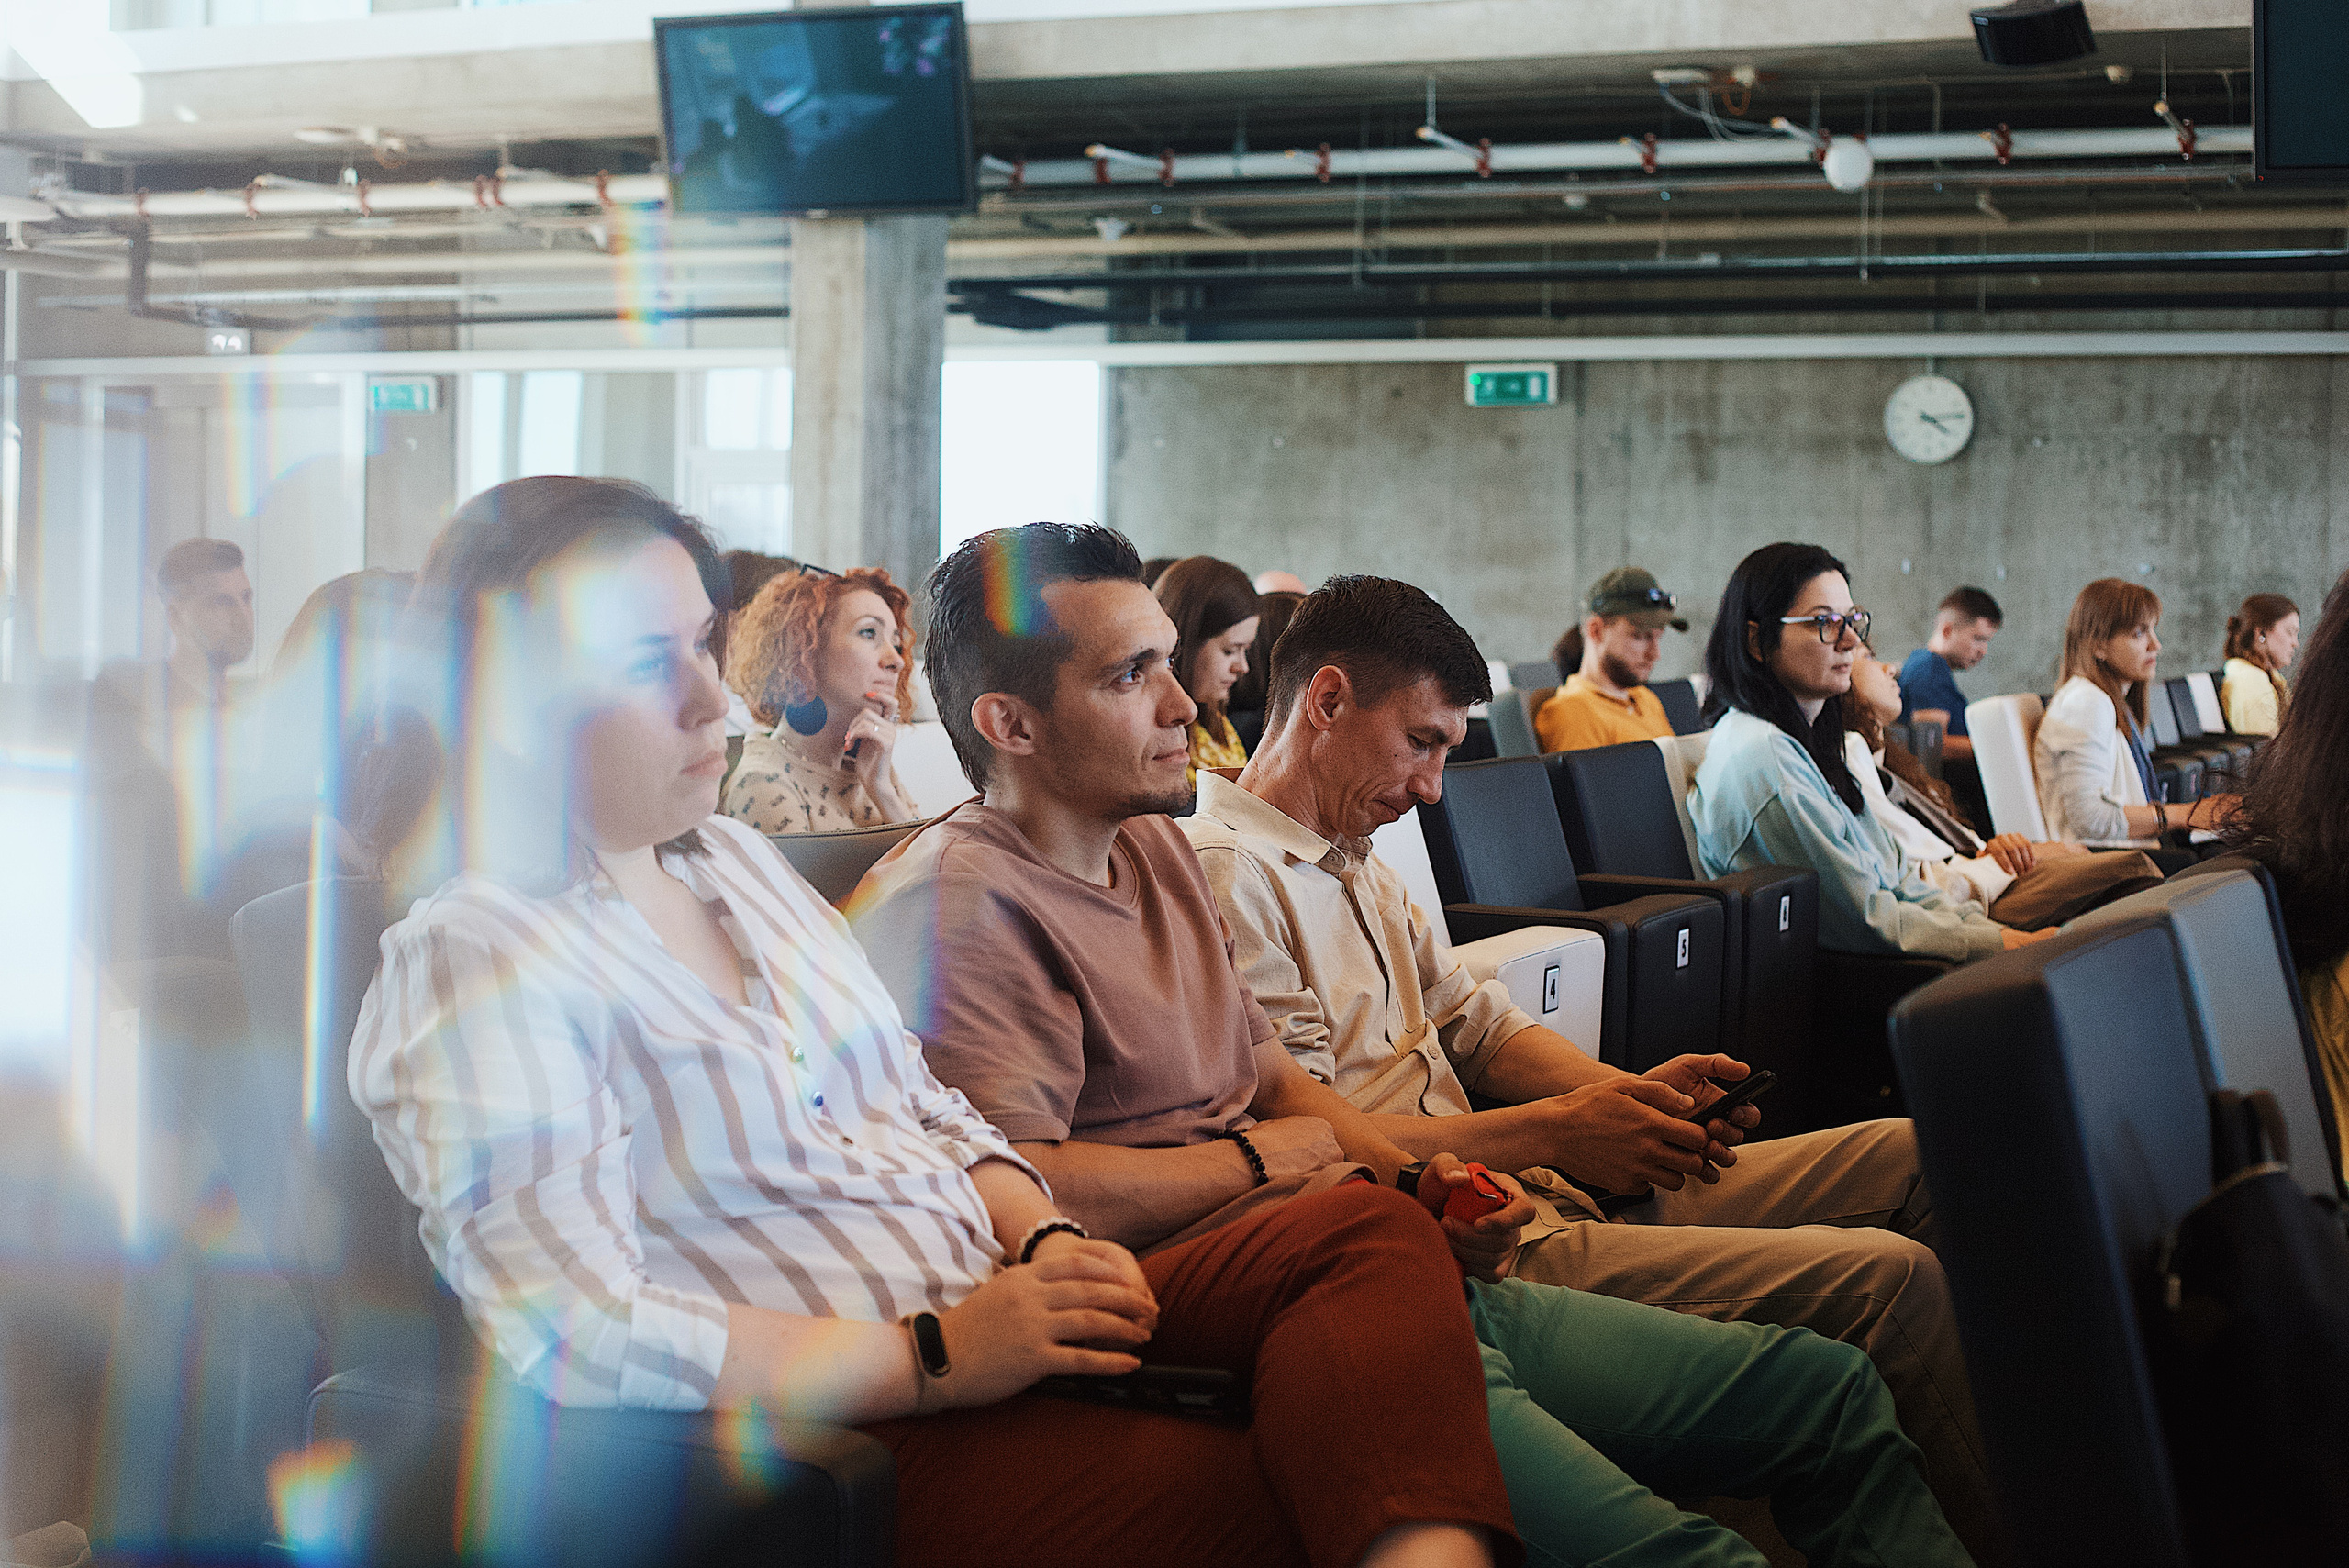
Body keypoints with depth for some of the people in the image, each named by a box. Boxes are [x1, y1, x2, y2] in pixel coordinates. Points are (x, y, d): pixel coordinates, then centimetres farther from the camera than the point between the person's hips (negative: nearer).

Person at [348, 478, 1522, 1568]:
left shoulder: (734, 858, 17)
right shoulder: (469, 965, -10)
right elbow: (581, 1336, -21)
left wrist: (1043, 1239, 0)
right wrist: (936, 1360, -19)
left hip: (997, 1309, 9)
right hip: (847, 1432, -9)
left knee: (1369, 1231, -15)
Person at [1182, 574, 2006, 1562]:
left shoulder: (1355, 867, 21)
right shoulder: (1226, 876, -13)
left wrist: (1636, 1093, 2)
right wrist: (1554, 1132, -16)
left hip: (1533, 1181, 11)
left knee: (1910, 1155, 7)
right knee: (1886, 1279, -21)